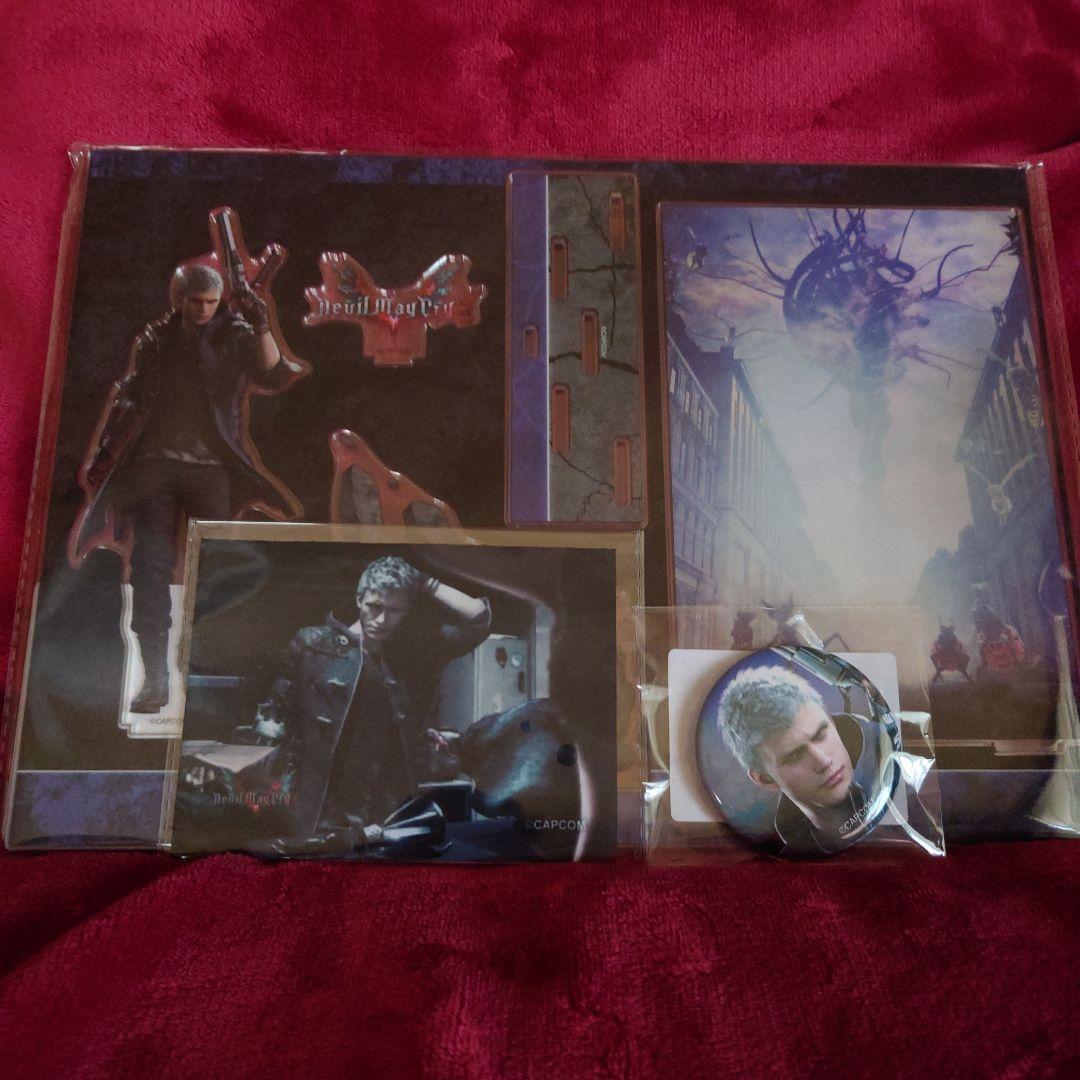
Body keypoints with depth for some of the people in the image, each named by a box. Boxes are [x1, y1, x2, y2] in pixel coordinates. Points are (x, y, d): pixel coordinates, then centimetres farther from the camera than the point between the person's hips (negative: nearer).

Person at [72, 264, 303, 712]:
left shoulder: (235, 336, 6)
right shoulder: (154, 339, 12)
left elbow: (274, 377, -10)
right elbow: (128, 398, 16)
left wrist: (261, 327, -21)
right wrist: (103, 456, 10)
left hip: (212, 468, -2)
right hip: (154, 465, 2)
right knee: (150, 567, -3)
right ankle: (155, 679, 2)